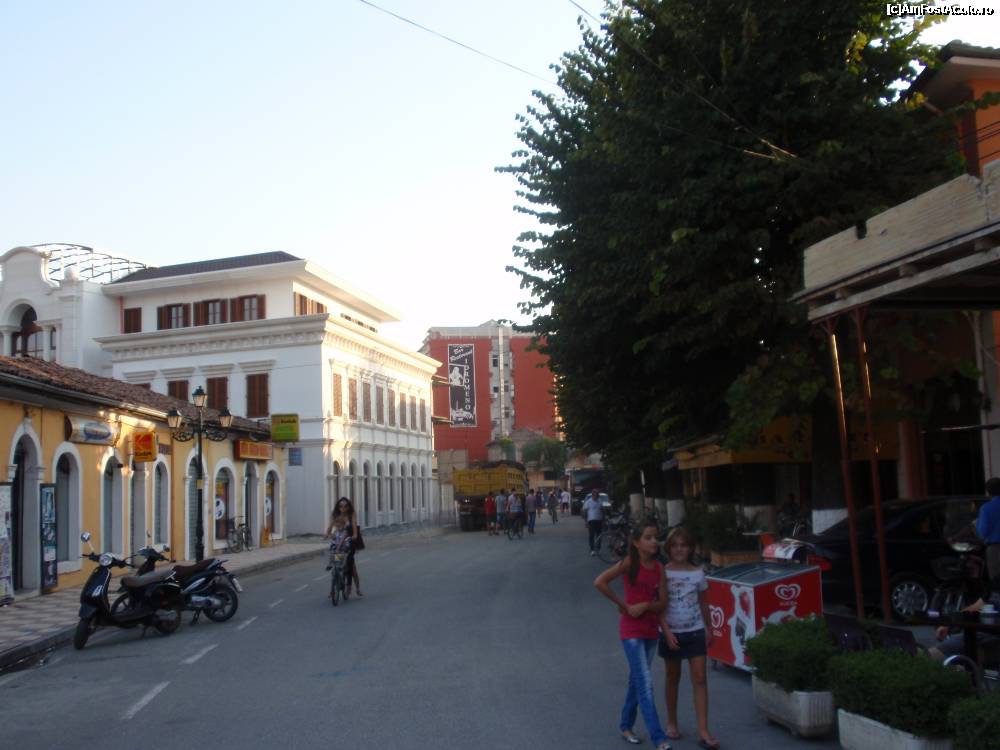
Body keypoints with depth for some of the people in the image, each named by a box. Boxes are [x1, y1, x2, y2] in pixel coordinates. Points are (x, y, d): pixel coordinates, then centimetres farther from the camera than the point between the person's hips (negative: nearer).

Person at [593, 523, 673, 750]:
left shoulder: (659, 568, 3)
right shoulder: (629, 564, -12)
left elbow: (662, 603, 1)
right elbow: (599, 582, -21)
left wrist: (645, 605, -18)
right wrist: (622, 605, -16)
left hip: (651, 630, 6)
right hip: (631, 631, -6)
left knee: (637, 680, 17)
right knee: (645, 683, -9)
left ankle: (626, 726, 32)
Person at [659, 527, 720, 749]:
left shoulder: (698, 573, 2)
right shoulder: (662, 573, -5)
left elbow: (703, 603, 12)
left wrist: (709, 628, 16)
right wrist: (666, 632, -16)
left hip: (695, 632, 1)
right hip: (672, 632, -1)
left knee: (700, 680, -5)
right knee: (673, 678, 12)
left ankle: (703, 732, -6)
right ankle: (671, 723, 28)